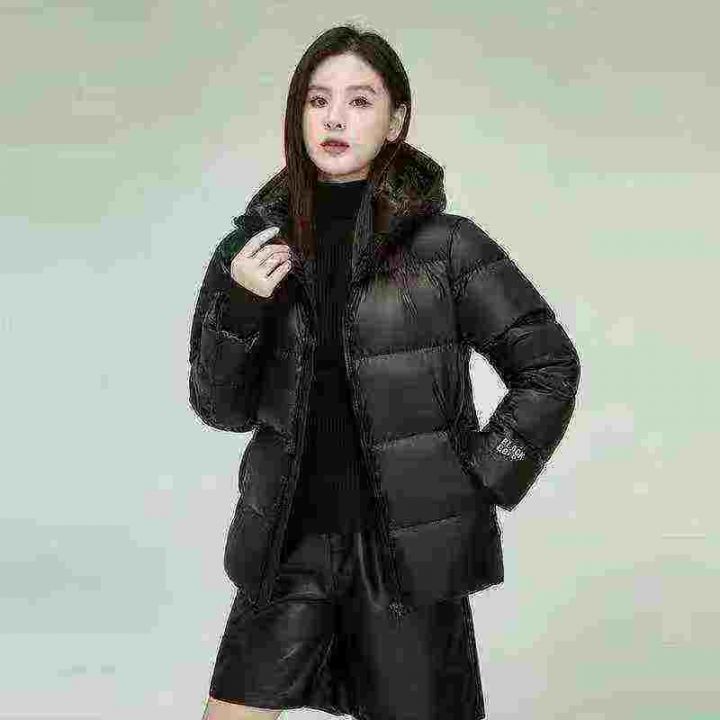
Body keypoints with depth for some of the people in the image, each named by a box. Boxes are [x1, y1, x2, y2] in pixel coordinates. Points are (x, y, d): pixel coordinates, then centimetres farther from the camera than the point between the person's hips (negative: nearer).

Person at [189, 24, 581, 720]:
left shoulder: (445, 245, -8)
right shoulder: (260, 244, 1)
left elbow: (550, 366, -1)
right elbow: (222, 407, 3)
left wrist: (483, 477, -5)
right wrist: (237, 308, -13)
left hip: (410, 541, -2)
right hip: (292, 534, 3)